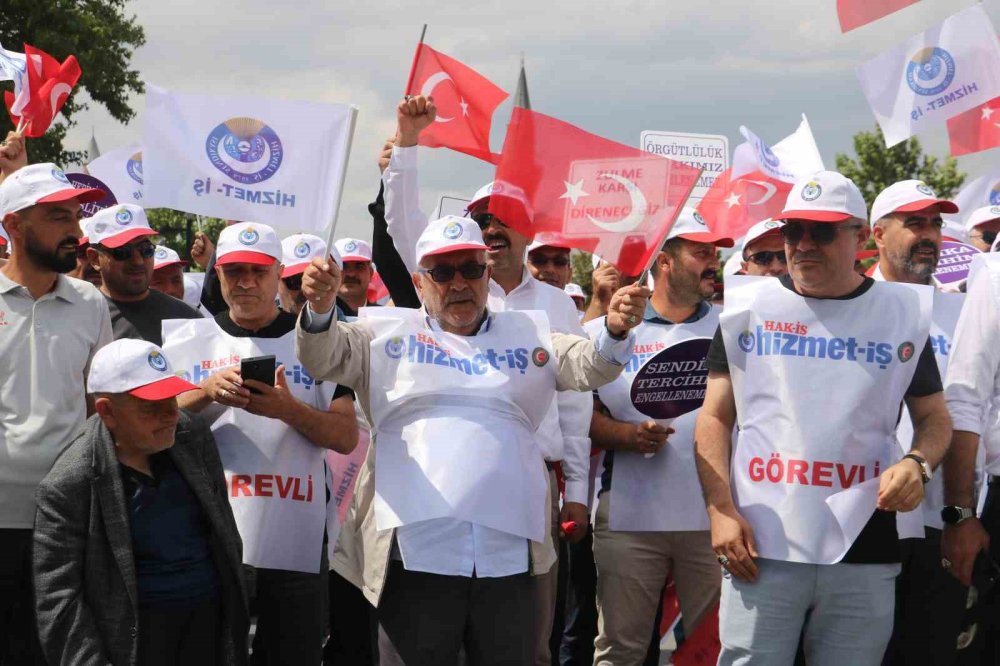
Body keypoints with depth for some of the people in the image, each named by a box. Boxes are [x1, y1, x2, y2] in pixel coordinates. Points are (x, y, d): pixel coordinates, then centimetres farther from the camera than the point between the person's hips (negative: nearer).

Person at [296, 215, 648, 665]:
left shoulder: (526, 335, 16)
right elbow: (323, 357, -2)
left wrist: (614, 331, -21)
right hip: (416, 552, -2)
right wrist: (320, 309, -25)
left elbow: (586, 365, 2)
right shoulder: (389, 334, 10)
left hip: (507, 554, 2)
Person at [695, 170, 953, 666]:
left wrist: (916, 463, -9)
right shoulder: (749, 306, 7)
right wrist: (720, 510, -5)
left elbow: (934, 418, 14)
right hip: (760, 548, -1)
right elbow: (715, 418, 8)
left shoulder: (902, 312, 8)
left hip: (864, 556, 1)